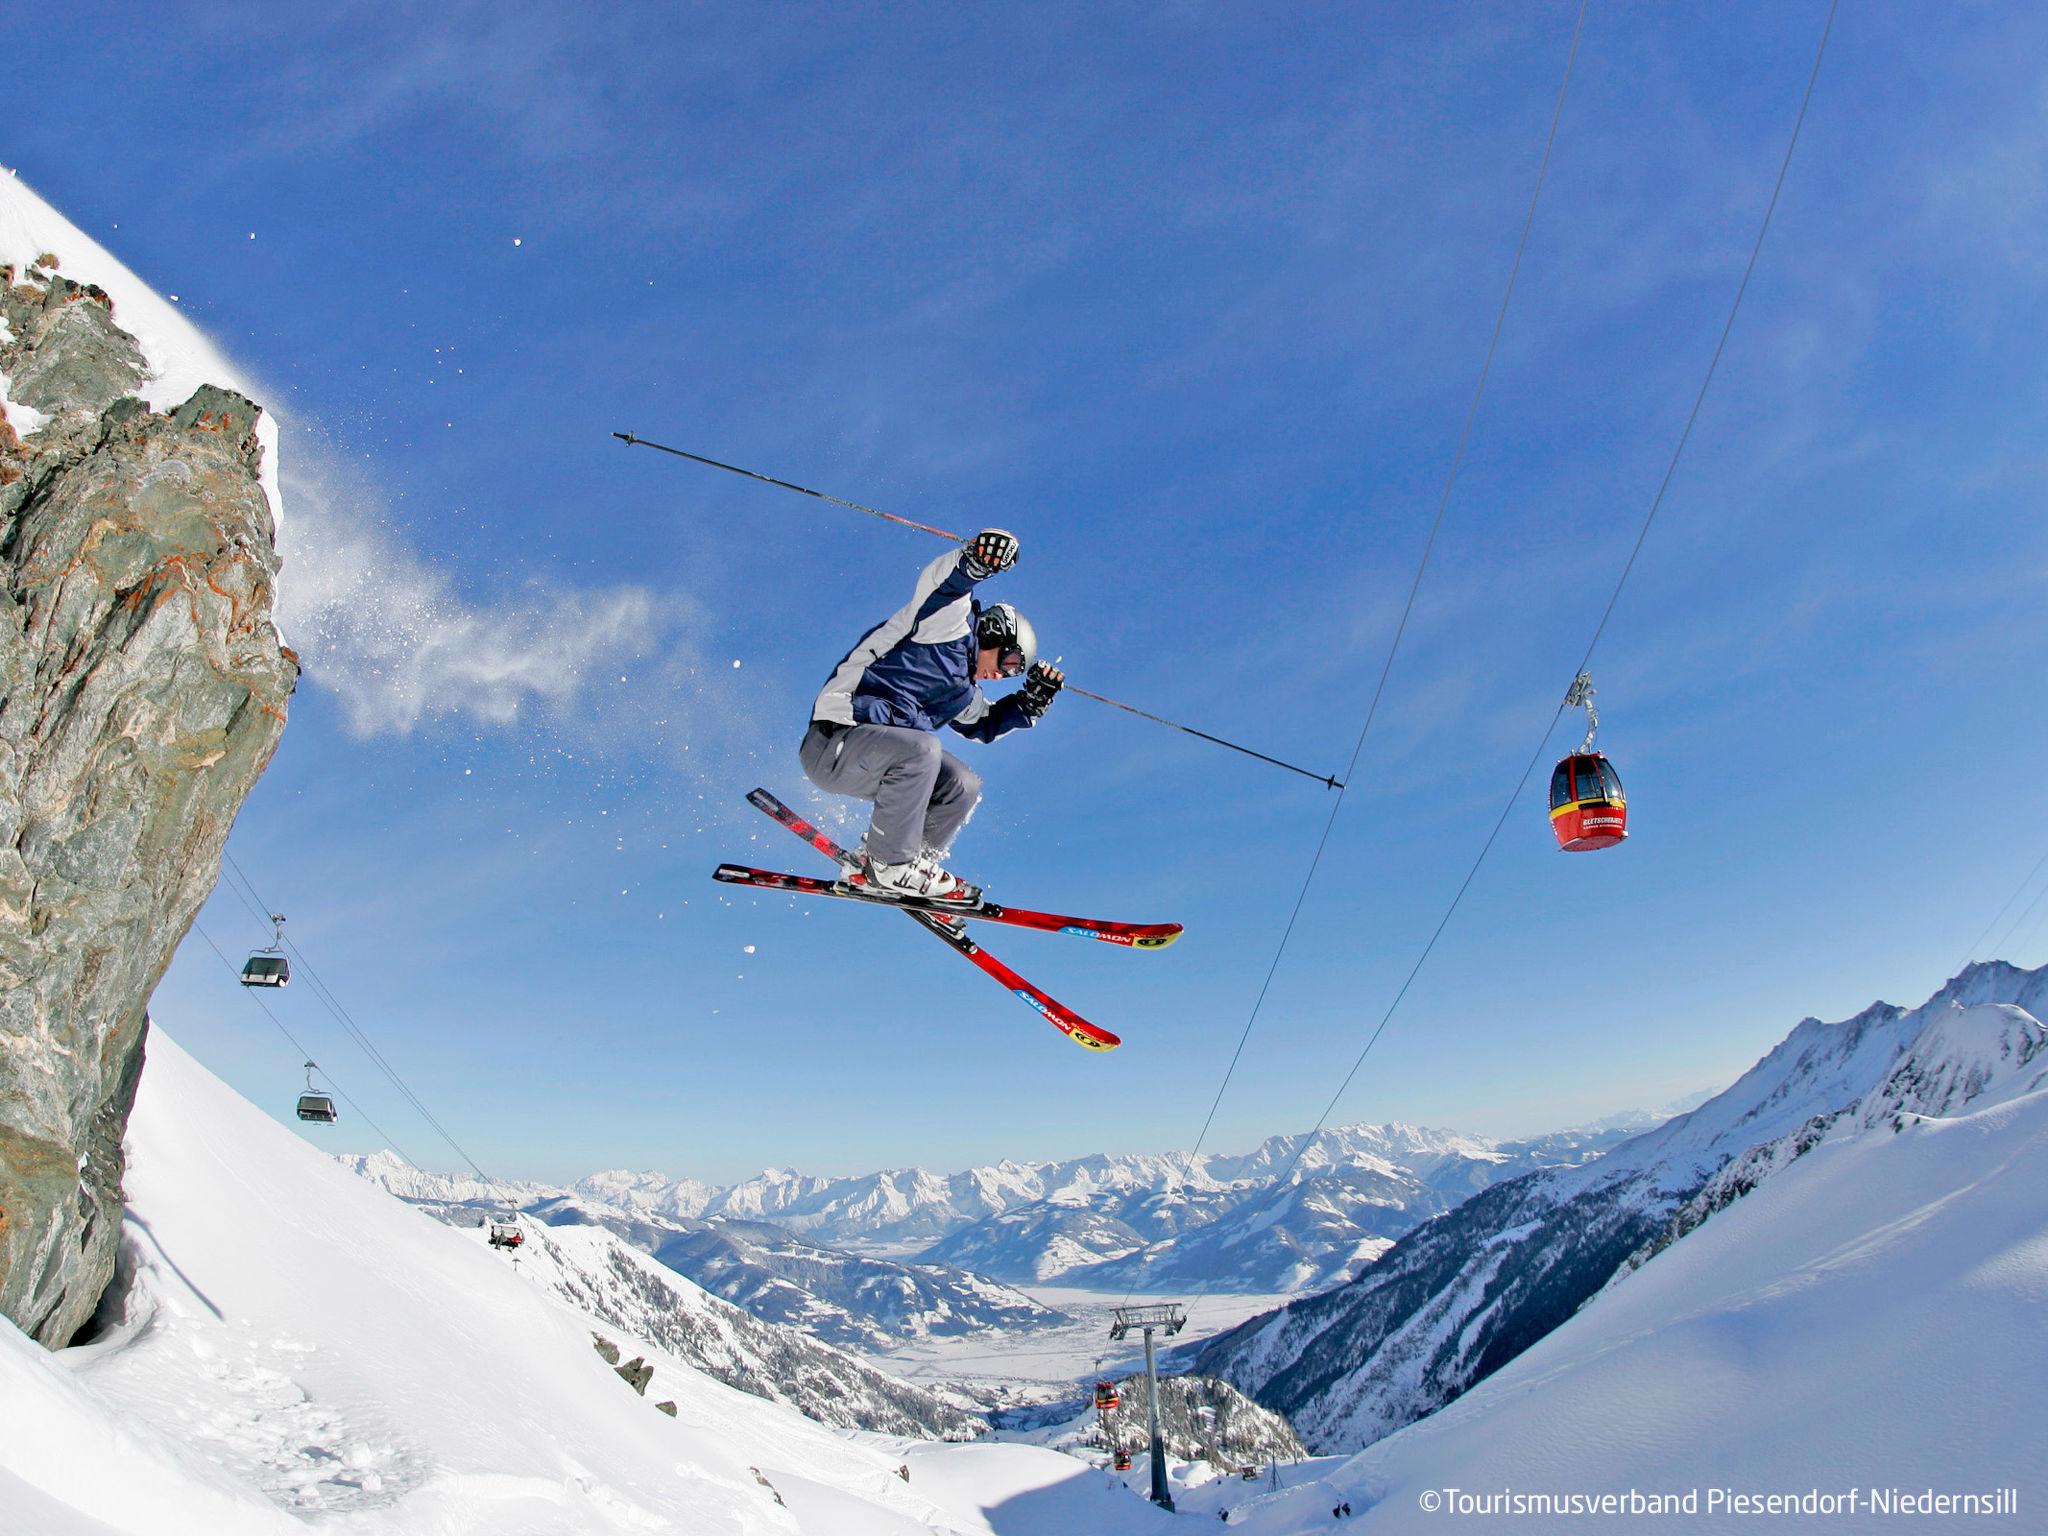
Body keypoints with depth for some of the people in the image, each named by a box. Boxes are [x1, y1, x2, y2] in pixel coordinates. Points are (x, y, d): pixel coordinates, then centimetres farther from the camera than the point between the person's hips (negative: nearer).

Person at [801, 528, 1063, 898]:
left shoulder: (962, 692, 23)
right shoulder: (952, 626, -3)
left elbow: (986, 722, 38)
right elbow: (939, 584, -23)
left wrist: (1033, 699, 22)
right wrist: (974, 561, -45)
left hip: (877, 752, 9)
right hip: (832, 741, -9)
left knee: (963, 786, 2)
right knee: (920, 749, -33)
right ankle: (889, 866, -19)